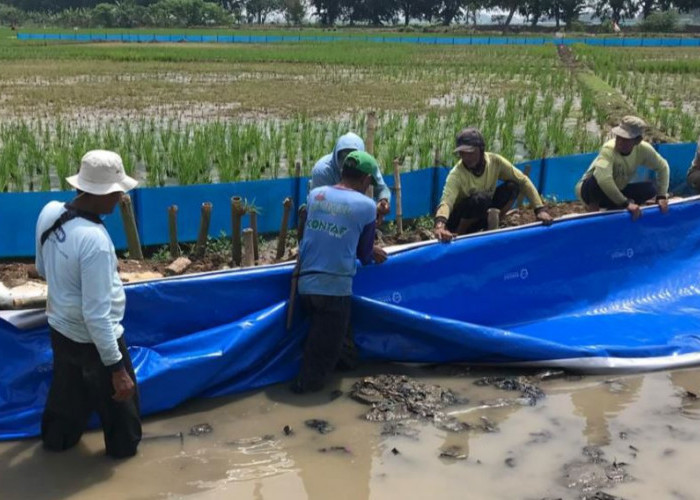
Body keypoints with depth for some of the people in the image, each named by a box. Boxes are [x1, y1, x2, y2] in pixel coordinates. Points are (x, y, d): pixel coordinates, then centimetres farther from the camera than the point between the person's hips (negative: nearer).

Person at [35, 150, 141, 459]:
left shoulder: (49, 212, -10)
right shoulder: (94, 239, -35)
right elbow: (97, 314, -31)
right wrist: (116, 367, -24)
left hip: (59, 328, 7)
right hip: (92, 339, -7)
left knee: (67, 391, 31)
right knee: (118, 398, 21)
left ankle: (57, 439, 53)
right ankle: (124, 446, 43)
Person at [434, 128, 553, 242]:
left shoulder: (495, 161, -17)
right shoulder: (456, 174, -29)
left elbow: (523, 181, -12)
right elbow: (446, 201, -44)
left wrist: (540, 209, -22)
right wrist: (440, 225, -66)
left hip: (484, 214, 4)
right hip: (459, 220, -4)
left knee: (512, 186, -17)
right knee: (481, 198, -35)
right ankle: (458, 235, -13)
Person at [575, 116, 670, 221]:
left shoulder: (643, 149, -15)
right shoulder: (608, 150, -32)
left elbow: (662, 167, 1)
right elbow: (603, 178, -48)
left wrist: (662, 196, -8)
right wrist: (625, 203, -44)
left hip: (615, 192, 6)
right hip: (589, 189, -6)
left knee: (650, 189, -9)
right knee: (596, 181, -37)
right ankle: (593, 211, -12)